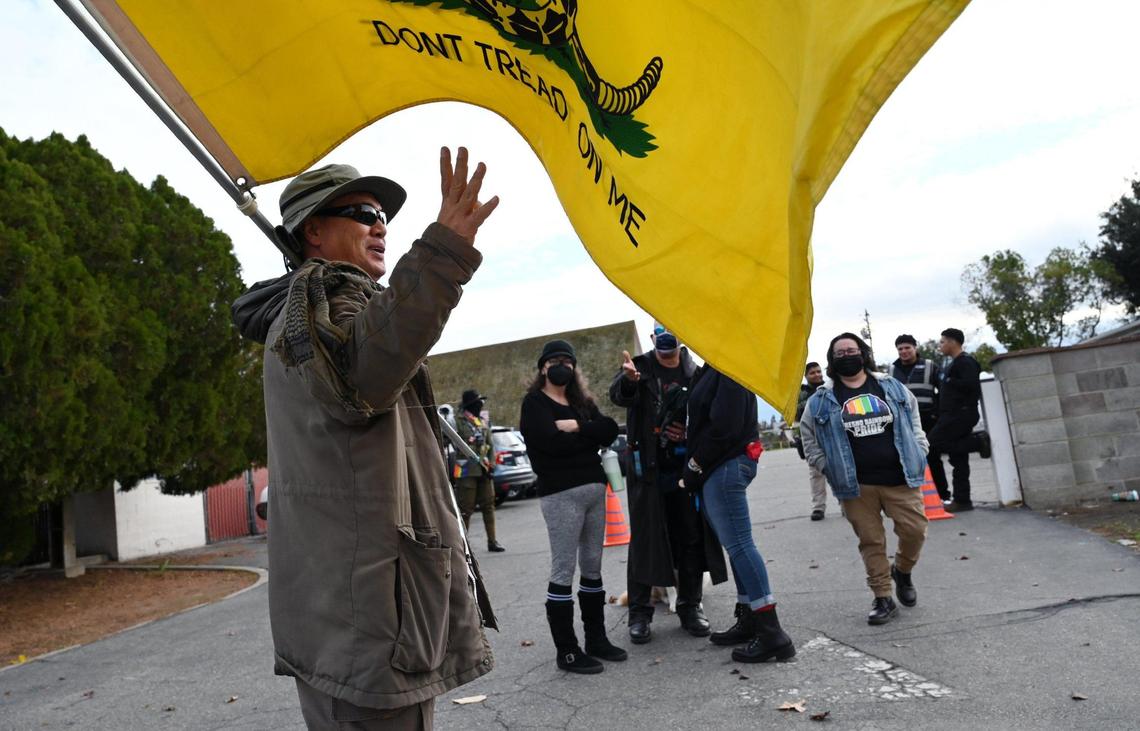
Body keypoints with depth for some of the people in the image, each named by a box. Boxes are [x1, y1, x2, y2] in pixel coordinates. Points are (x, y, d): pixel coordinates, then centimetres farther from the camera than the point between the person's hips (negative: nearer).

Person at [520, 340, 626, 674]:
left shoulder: (582, 401, 18)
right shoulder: (535, 402, 0)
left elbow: (610, 429, 2)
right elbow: (551, 441, -17)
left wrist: (576, 427, -12)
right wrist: (590, 435, -4)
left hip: (595, 488, 7)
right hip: (561, 493, -6)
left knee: (592, 566, 12)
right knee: (563, 570, -3)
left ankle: (596, 638, 23)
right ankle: (566, 650, 4)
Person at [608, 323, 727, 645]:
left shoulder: (695, 373, 6)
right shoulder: (640, 366, -1)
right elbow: (618, 396, -20)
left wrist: (691, 431, -9)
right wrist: (628, 380, -43)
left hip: (685, 467, 3)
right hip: (647, 468, -2)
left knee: (690, 538, 8)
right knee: (644, 538, 2)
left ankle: (690, 607, 22)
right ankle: (639, 613, 11)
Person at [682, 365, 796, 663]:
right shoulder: (713, 368, 16)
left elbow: (724, 426, -21)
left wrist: (694, 465, -12)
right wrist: (697, 464, 10)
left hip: (726, 466, -10)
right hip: (725, 465, 10)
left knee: (738, 543, -9)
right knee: (736, 543, 13)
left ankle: (772, 633, -5)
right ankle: (749, 620, 22)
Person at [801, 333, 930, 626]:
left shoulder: (893, 388, 7)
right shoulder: (822, 401, 1)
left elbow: (914, 423, 20)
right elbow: (809, 440, 9)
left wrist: (918, 456, 10)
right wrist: (831, 469, 2)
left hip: (900, 479, 1)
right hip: (857, 485, -1)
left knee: (914, 530, -1)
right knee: (872, 542, 3)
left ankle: (902, 571, 30)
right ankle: (882, 599, 16)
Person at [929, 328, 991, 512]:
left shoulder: (965, 362, -9)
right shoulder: (954, 364, 21)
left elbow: (970, 385, -22)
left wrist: (949, 381, -12)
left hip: (960, 414, -10)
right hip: (953, 415, 10)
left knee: (934, 444, -17)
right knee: (959, 460, 7)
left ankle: (978, 442, -9)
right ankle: (962, 500, 9)